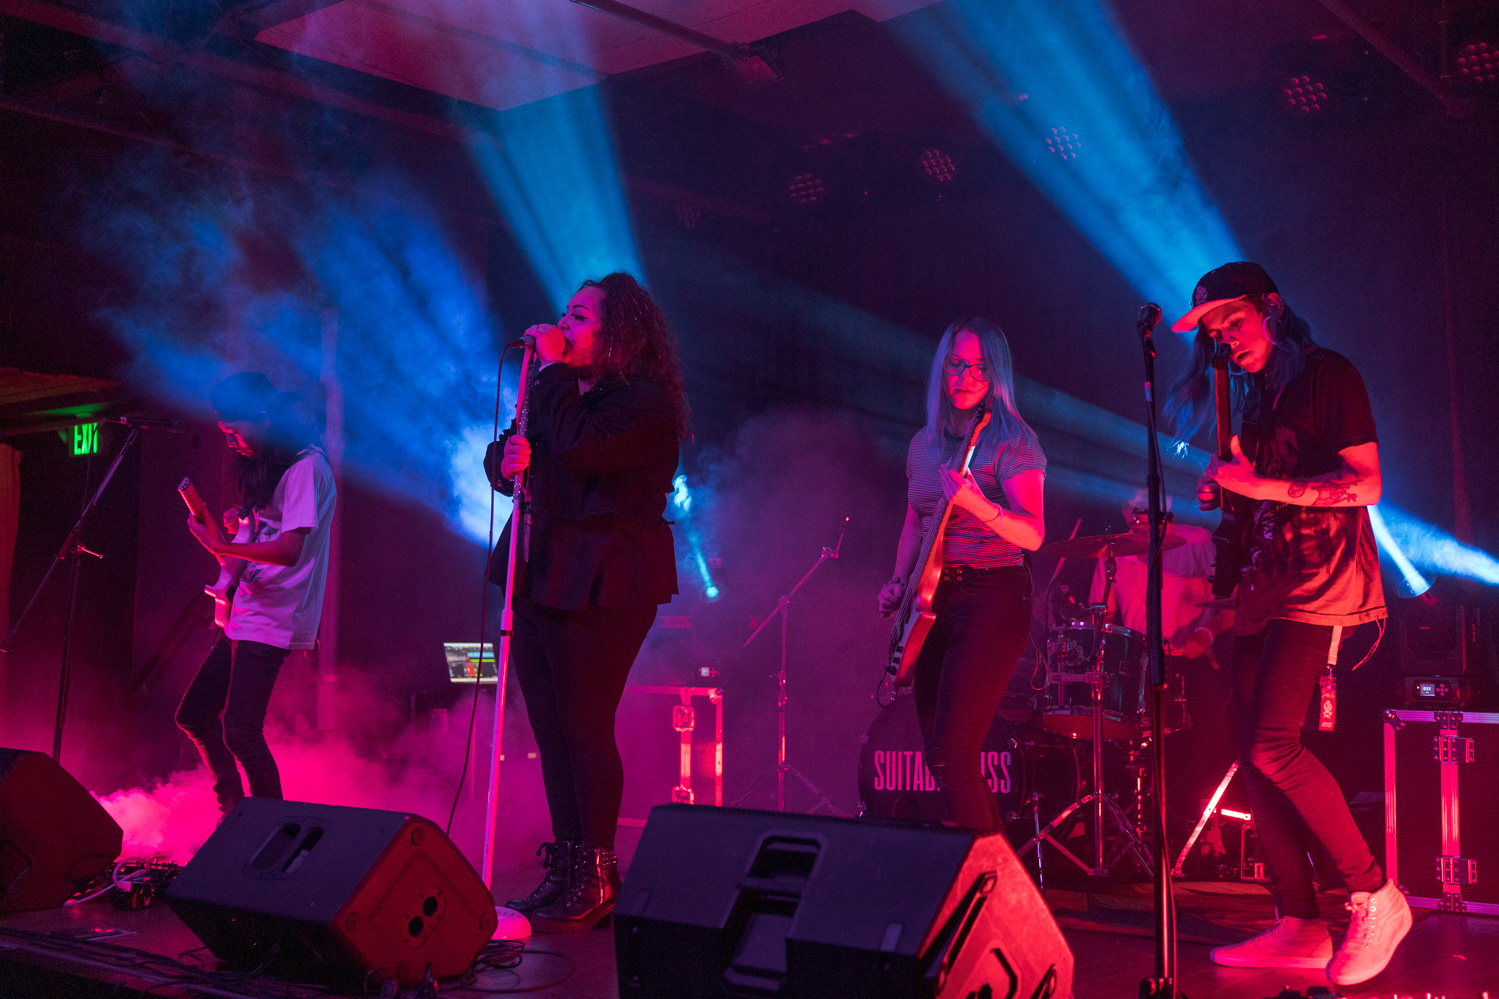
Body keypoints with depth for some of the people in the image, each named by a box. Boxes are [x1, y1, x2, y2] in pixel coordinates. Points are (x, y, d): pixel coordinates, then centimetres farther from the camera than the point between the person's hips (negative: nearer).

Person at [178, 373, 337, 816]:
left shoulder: (306, 467, -14)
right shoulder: (266, 468, 16)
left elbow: (289, 549, -23)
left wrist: (220, 545, -19)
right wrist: (243, 521, 7)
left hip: (272, 622, -10)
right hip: (245, 616, 10)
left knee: (239, 732, -15)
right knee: (194, 714, 14)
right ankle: (234, 810, 26)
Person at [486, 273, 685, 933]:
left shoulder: (646, 402, -9)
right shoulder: (560, 392, 17)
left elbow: (579, 444, -25)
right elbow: (505, 456, 20)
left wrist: (554, 369, -13)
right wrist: (507, 459, -3)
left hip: (599, 586, -8)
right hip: (539, 579, 8)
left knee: (585, 726, -6)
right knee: (551, 730, 10)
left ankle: (595, 879, 4)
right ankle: (565, 870, 19)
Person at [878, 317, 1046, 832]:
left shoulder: (1012, 442, -8)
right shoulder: (924, 443, 13)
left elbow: (1032, 535, -19)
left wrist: (979, 506, -36)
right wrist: (899, 583, 9)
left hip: (992, 599, -7)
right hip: (932, 600, 7)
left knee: (951, 753, -15)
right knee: (938, 755, 10)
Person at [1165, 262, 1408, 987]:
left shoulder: (1329, 375, -2)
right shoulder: (1256, 400, 20)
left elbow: (1365, 484, -12)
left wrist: (1260, 485, -15)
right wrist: (1224, 493, 4)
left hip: (1324, 575, -8)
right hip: (1266, 585, 8)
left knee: (1272, 747, -19)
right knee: (1255, 757, 2)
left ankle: (1376, 900, -5)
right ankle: (1299, 928, 6)